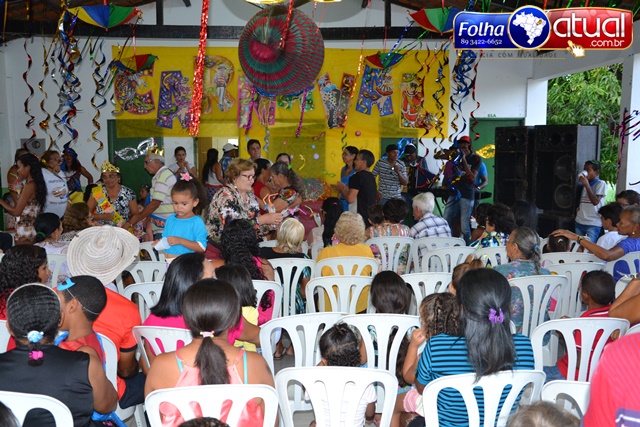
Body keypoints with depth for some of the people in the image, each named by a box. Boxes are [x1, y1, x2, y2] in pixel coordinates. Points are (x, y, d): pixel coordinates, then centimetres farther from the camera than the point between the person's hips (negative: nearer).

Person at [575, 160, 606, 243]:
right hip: (579, 222, 6)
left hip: (593, 224, -6)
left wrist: (587, 185, -17)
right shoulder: (585, 184, 17)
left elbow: (595, 201, -17)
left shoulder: (601, 184, -4)